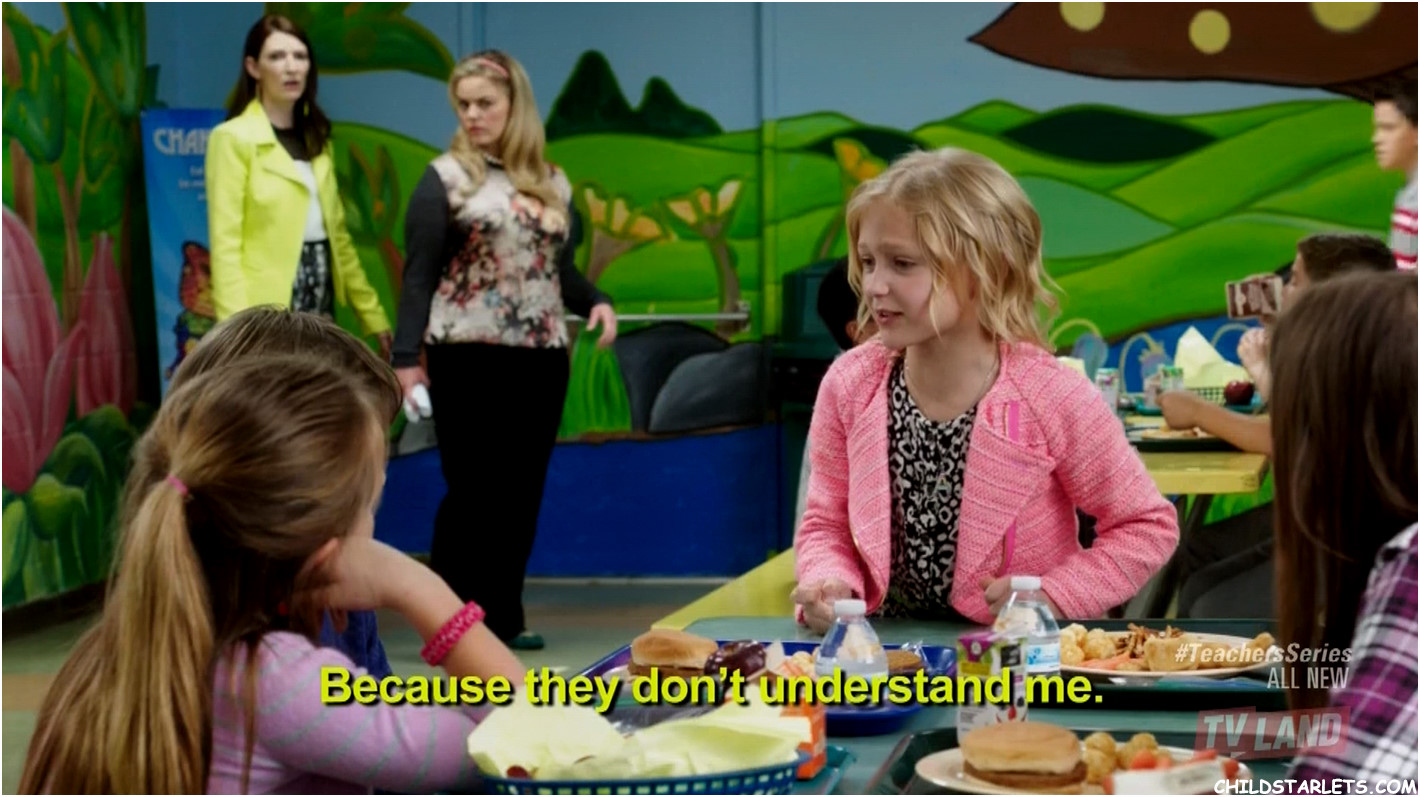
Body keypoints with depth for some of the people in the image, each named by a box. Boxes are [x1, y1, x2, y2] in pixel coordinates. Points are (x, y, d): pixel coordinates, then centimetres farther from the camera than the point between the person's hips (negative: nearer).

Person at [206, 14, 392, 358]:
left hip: (319, 303, 7)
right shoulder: (233, 138, -6)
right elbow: (225, 244, -12)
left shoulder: (316, 139, 16)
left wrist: (373, 314, 13)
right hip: (269, 311, -7)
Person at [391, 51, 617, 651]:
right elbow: (419, 274, -5)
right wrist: (406, 357, -11)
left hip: (540, 356, 5)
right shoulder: (445, 178, -1)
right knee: (471, 488, -5)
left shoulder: (552, 183, 12)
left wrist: (596, 301, -4)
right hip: (467, 355, -4)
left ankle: (503, 616, 16)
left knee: (522, 489, 7)